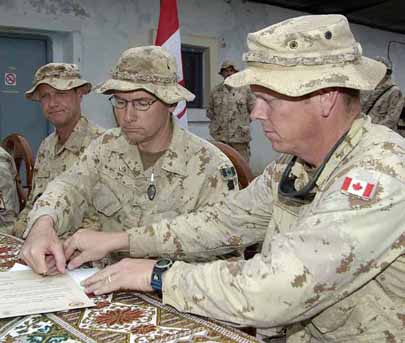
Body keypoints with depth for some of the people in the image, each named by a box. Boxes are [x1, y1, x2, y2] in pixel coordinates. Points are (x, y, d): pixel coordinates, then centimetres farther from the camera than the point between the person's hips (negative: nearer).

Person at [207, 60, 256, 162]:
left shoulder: (245, 89, 2)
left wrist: (244, 123, 5)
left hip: (240, 136, -1)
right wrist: (219, 123, 9)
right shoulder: (215, 91, 7)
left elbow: (253, 109, 7)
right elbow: (209, 112, 17)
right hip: (220, 137, 2)